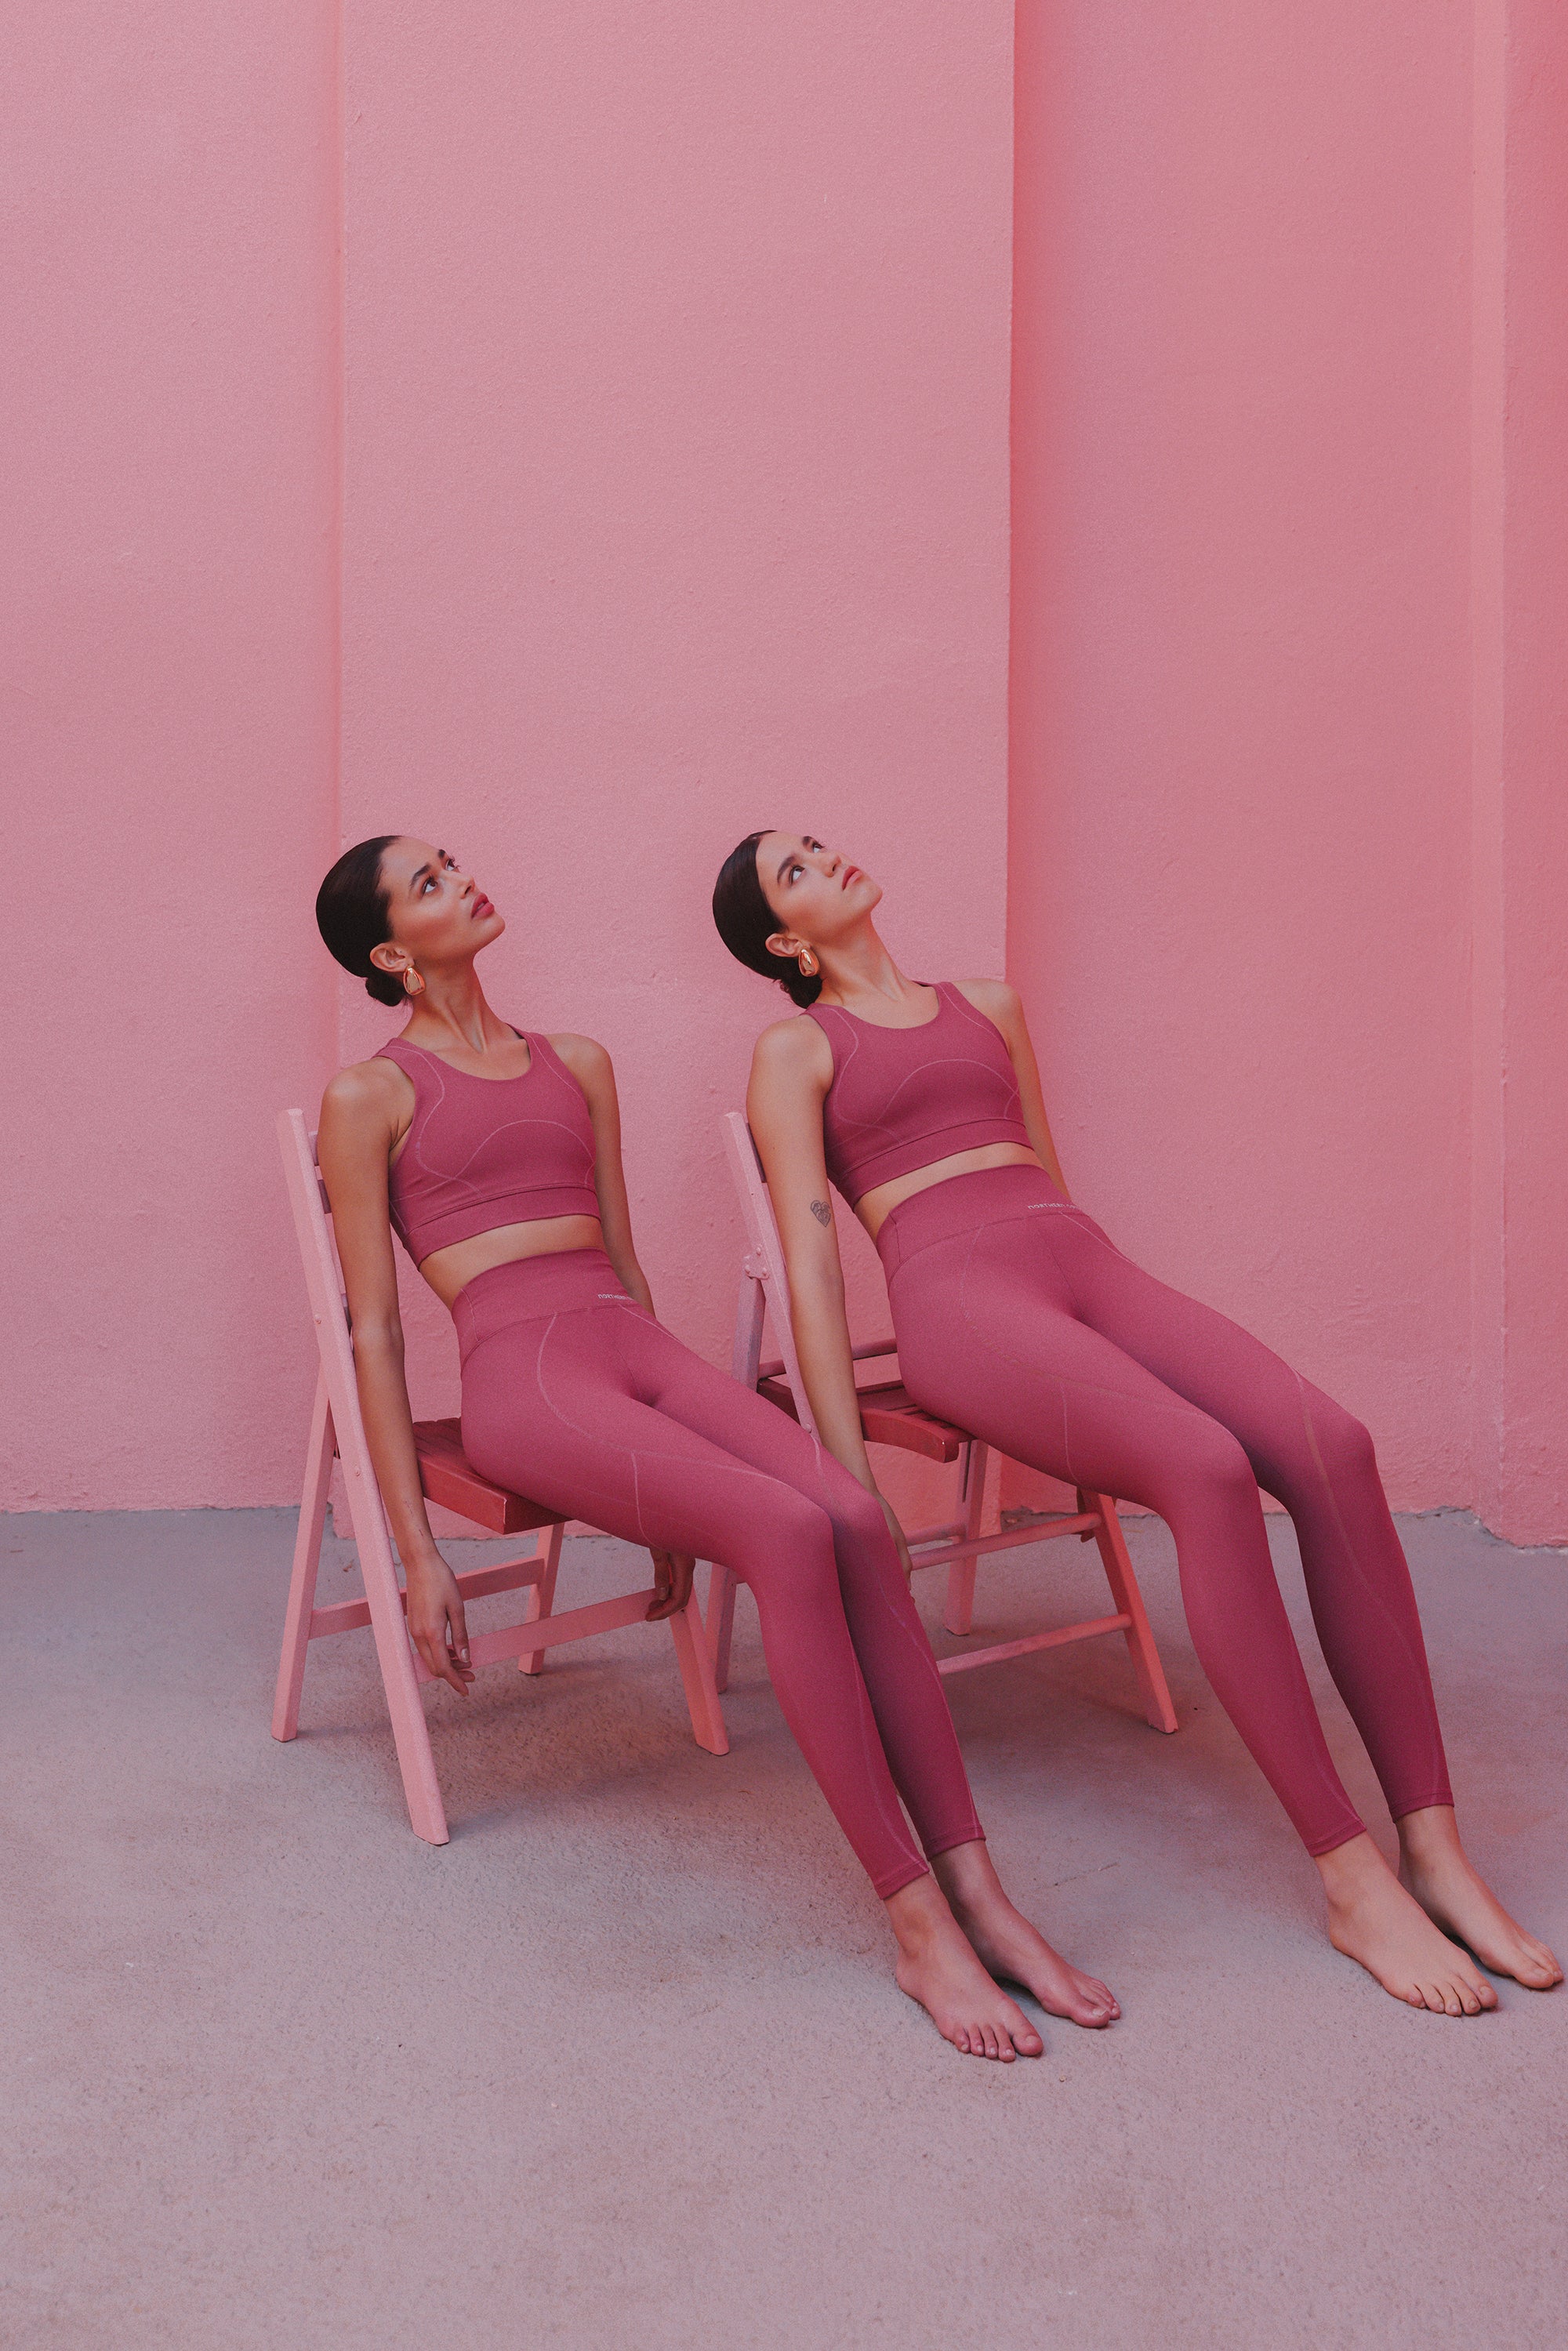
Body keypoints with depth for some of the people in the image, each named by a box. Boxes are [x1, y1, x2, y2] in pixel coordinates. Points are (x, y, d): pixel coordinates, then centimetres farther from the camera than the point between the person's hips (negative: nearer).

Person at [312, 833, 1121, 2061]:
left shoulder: (579, 1065, 23)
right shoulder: (370, 1097, 7)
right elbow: (374, 1332, 3)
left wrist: (673, 1500, 23)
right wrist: (418, 1555, -3)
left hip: (636, 1343, 5)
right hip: (520, 1373, -5)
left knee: (857, 1518, -25)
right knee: (788, 1534, -31)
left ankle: (976, 1893, -24)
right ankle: (917, 1927, -26)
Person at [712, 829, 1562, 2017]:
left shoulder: (990, 1006, 27)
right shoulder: (796, 1052, 10)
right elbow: (809, 1260, 0)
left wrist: (1132, 1344, 22)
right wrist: (846, 1469, -9)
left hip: (1086, 1260, 5)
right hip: (956, 1294, -5)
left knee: (1331, 1445, -23)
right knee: (1208, 1471, -32)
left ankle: (1434, 1848, -21)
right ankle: (1352, 1882, -26)